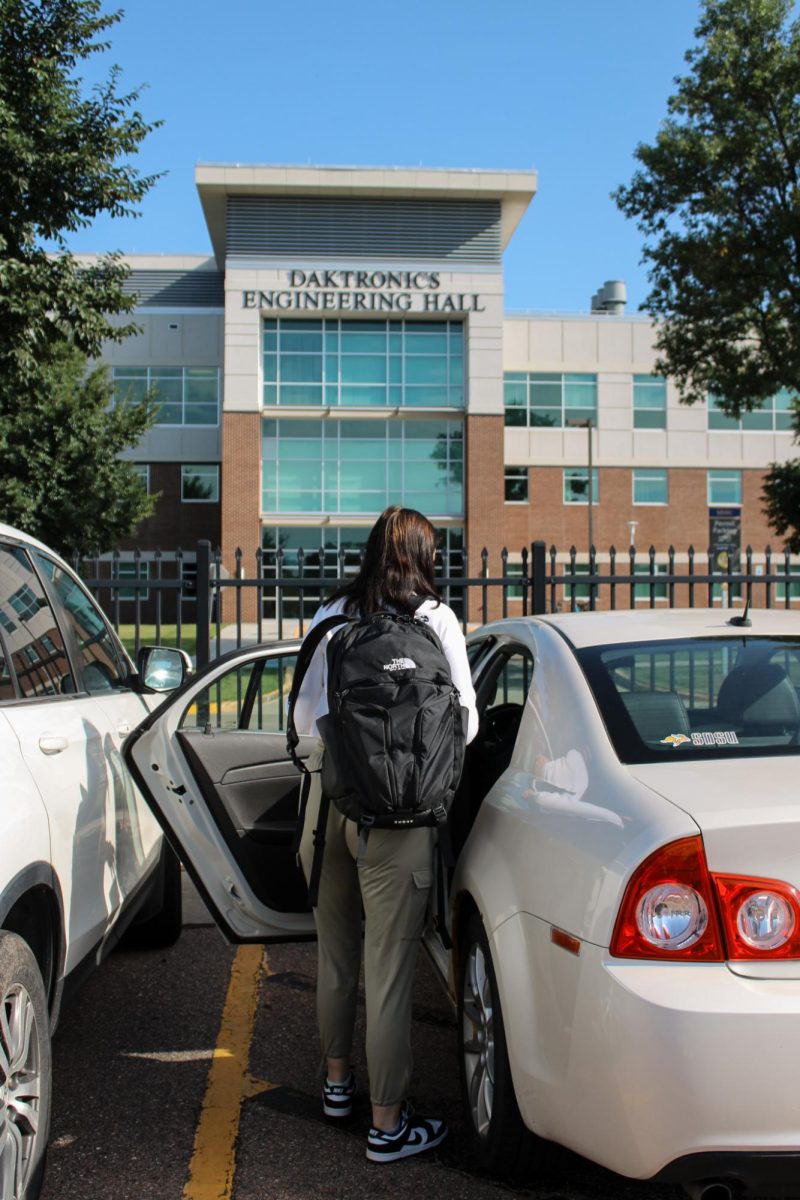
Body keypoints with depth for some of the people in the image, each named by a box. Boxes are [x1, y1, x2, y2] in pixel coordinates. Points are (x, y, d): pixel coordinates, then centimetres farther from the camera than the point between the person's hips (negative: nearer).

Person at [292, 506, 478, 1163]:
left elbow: (304, 717, 10)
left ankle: (338, 1081, 37)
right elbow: (464, 722, -2)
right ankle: (387, 1125, 12)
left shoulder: (331, 616, 6)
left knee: (334, 952, 21)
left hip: (328, 796, 5)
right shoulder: (437, 619, -4)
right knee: (389, 970, 2)